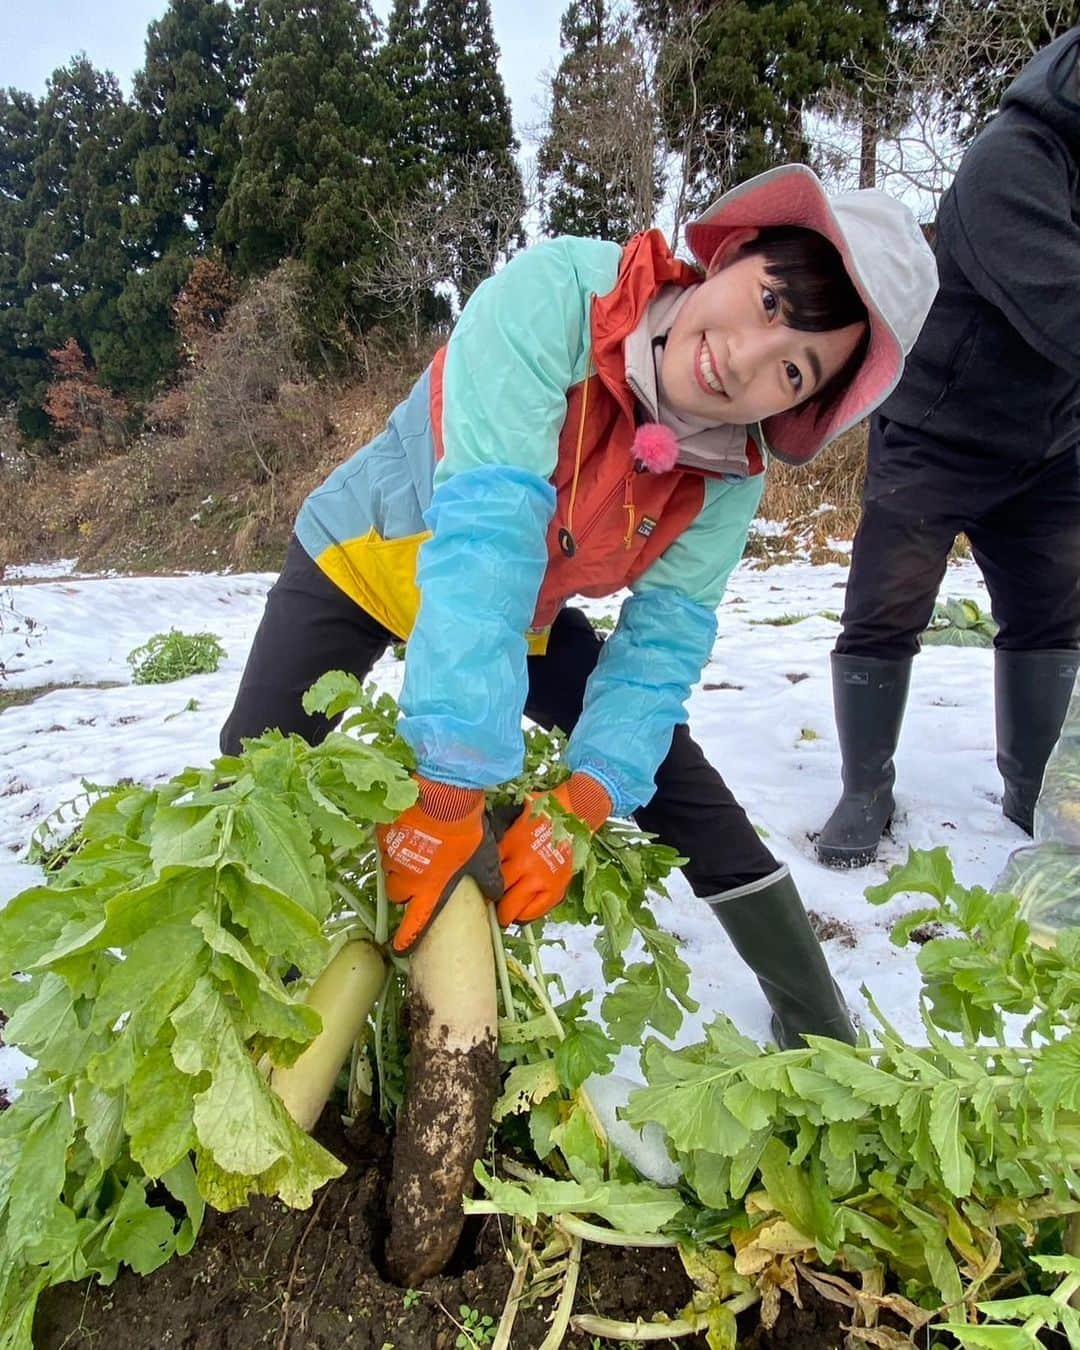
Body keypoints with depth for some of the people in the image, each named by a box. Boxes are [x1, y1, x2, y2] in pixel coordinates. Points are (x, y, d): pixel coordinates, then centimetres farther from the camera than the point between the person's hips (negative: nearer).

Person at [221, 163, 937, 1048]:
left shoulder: (728, 479, -19)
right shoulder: (554, 294, -34)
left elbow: (663, 639, -18)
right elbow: (481, 539, -43)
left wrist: (581, 806, -32)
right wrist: (448, 797, -45)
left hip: (524, 613, 3)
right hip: (368, 559, -2)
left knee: (666, 768, -1)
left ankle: (823, 1033, 16)